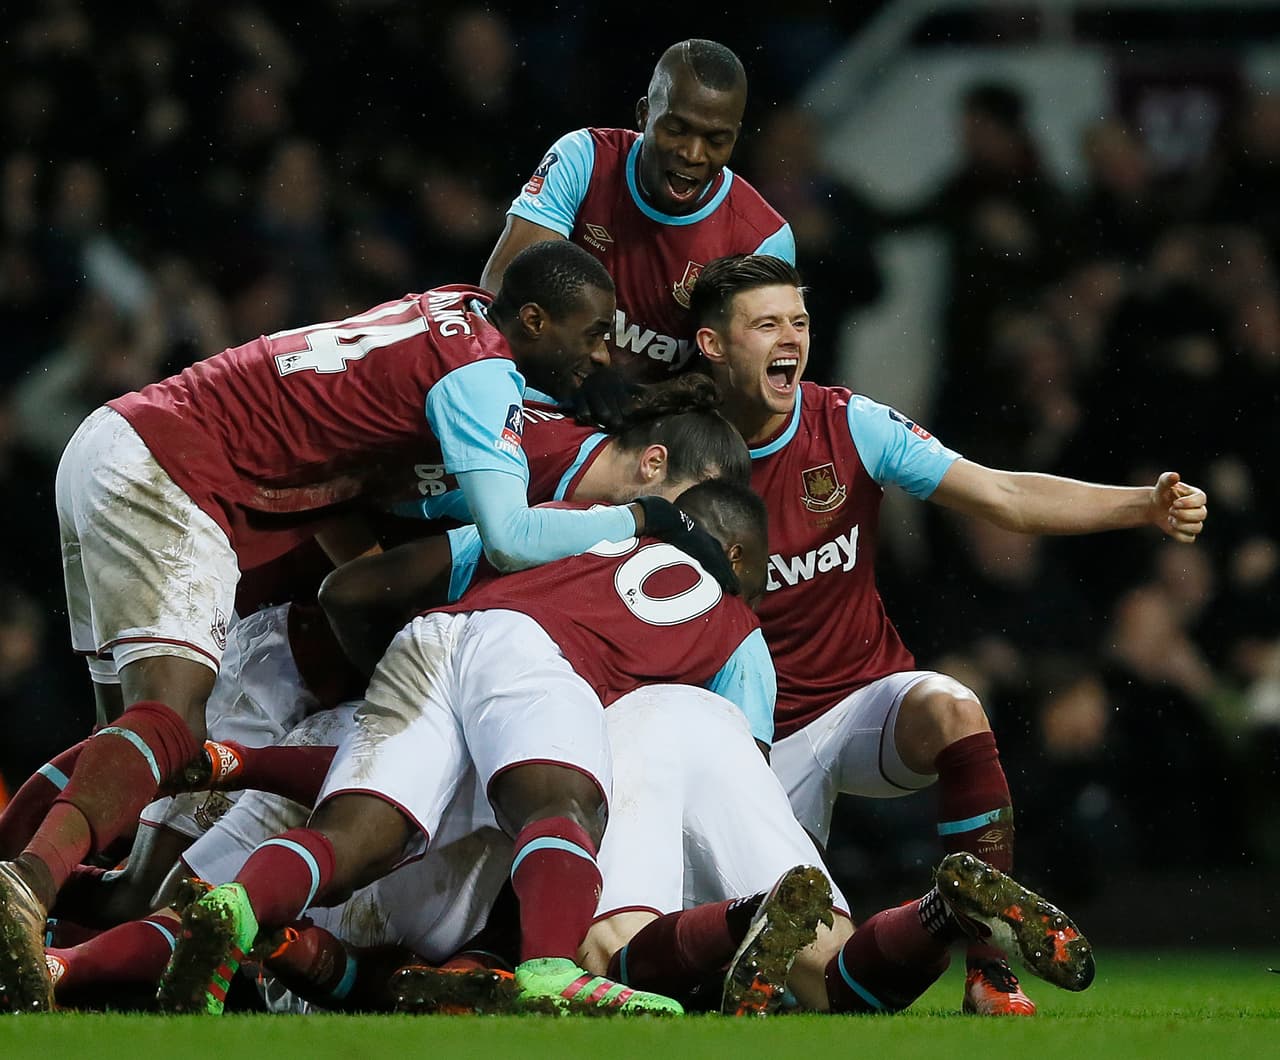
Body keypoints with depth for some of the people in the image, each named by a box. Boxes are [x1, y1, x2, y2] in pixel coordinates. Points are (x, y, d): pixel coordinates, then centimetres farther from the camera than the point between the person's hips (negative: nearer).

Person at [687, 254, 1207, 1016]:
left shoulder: (851, 424, -6)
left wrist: (1145, 505, -24)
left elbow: (1004, 497, -11)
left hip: (870, 696, 1)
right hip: (766, 739, 0)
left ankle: (992, 970, -30)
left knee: (952, 712, -35)